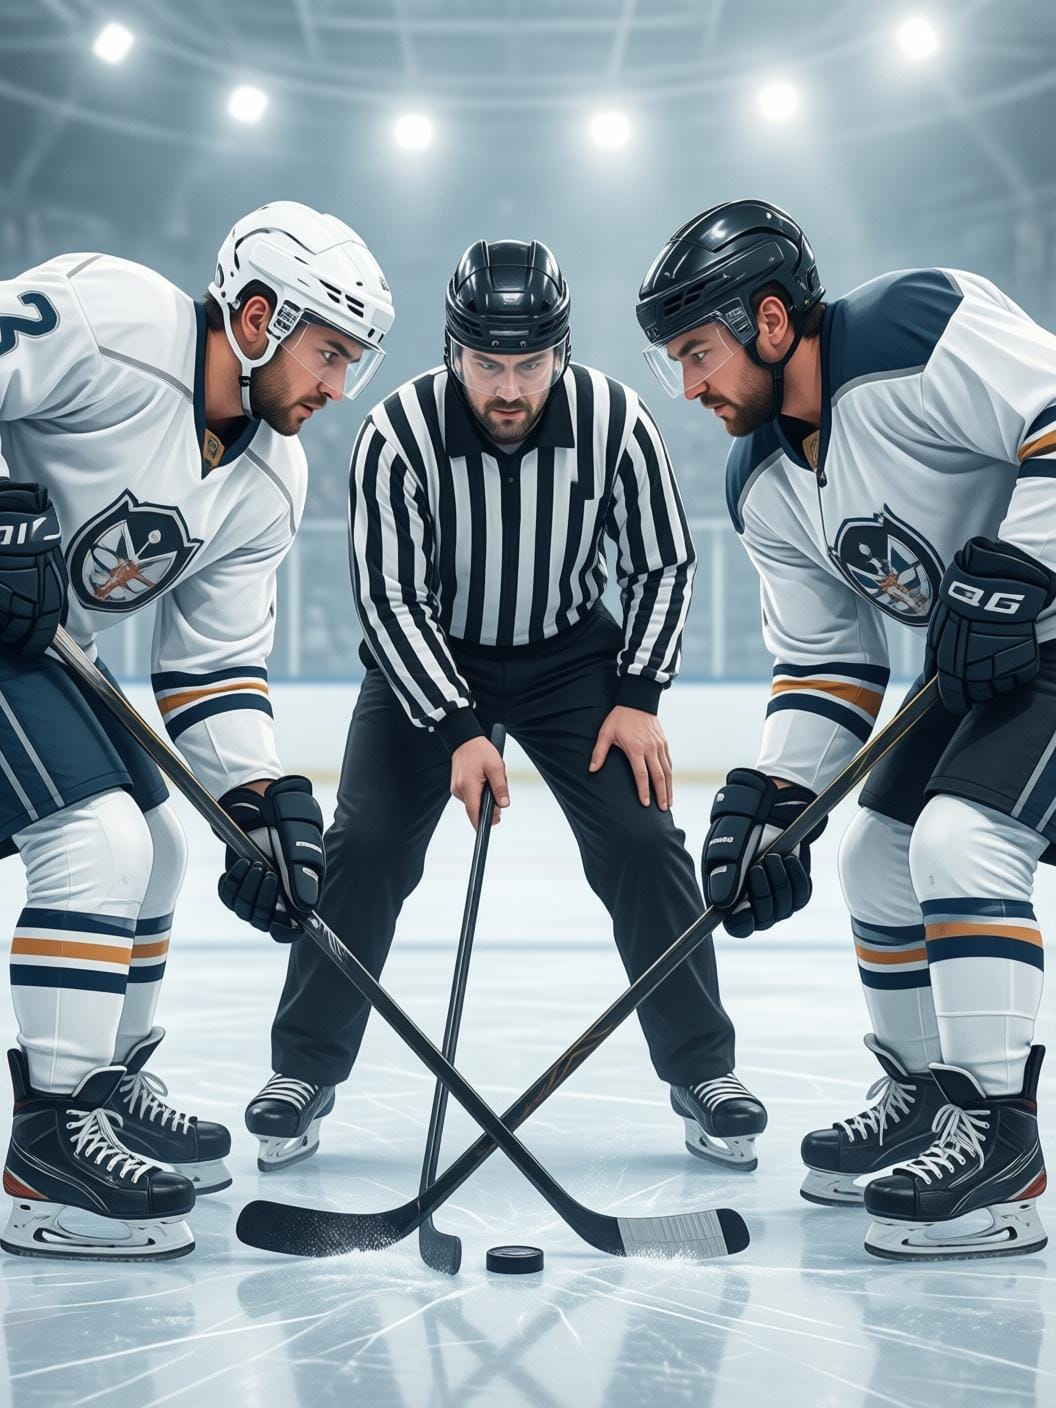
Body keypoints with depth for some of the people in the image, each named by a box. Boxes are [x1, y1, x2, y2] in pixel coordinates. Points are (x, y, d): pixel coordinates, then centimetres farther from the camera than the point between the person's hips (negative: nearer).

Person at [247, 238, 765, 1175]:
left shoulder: (615, 422, -21)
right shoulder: (399, 432, -26)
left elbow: (664, 565, -7)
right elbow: (389, 597, -20)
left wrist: (637, 696, -14)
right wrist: (457, 730, -27)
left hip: (573, 655, 1)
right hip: (427, 657, -1)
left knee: (644, 843, -10)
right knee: (365, 847, -11)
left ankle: (702, 1071, 5)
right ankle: (305, 1072, 5)